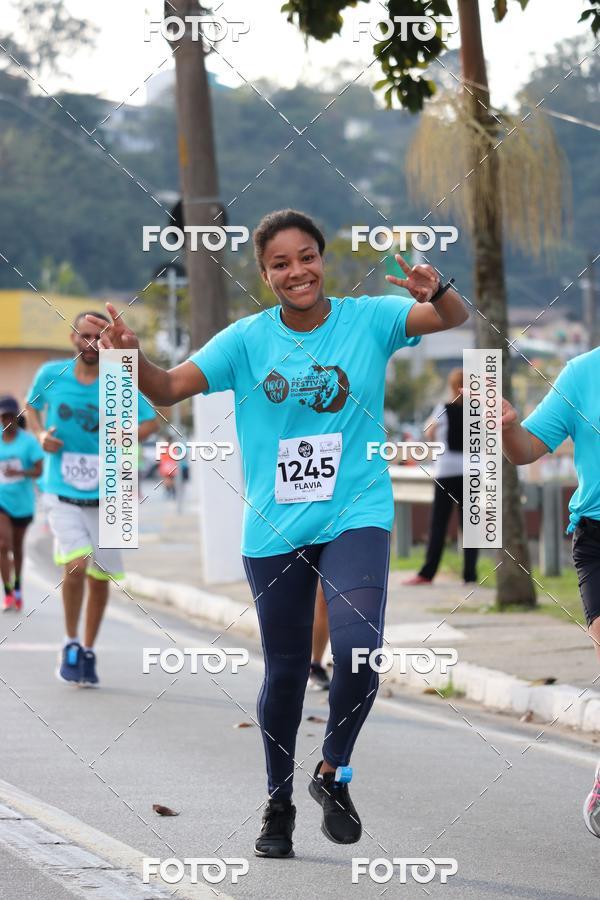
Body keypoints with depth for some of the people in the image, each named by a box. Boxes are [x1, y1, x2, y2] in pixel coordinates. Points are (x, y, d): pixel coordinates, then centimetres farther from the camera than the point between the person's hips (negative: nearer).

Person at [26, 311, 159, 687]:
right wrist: (41, 434, -4)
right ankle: (71, 644, 0)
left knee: (100, 577, 8)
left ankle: (88, 652, 29)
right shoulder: (52, 374, -3)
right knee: (76, 563, -21)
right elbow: (32, 407, 15)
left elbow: (151, 421, -1)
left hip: (104, 496, 1)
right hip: (62, 493, -1)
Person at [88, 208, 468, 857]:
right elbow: (170, 388, -3)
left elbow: (451, 318, -8)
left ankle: (332, 772, 5)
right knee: (285, 671, 9)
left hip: (355, 516, -1)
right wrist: (131, 357, -23)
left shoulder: (368, 320, -1)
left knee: (359, 647, -21)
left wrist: (436, 292, -31)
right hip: (274, 528, 1)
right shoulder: (248, 339, 0)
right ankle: (278, 803, 29)